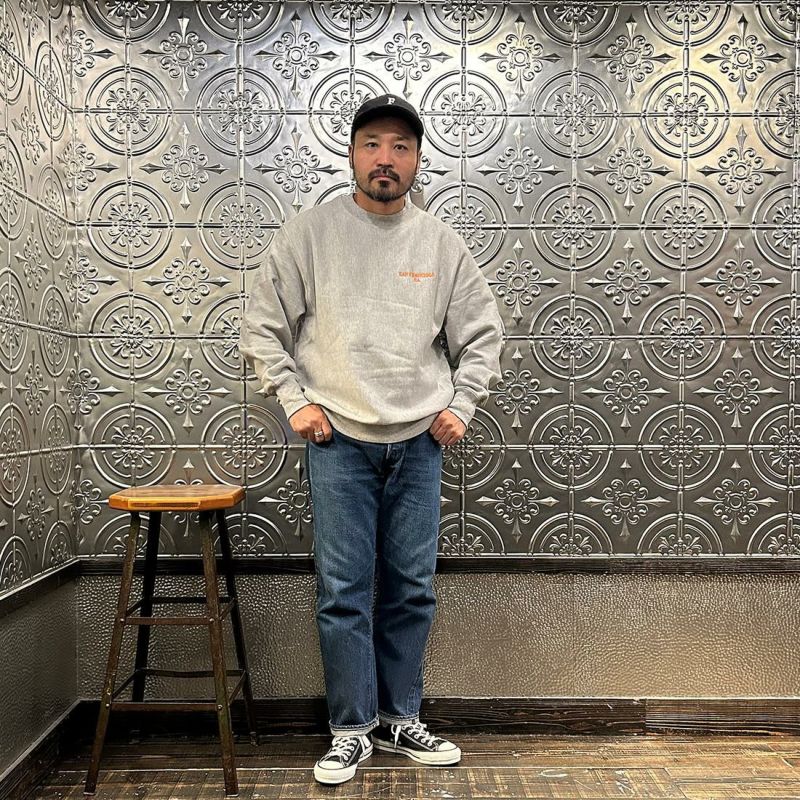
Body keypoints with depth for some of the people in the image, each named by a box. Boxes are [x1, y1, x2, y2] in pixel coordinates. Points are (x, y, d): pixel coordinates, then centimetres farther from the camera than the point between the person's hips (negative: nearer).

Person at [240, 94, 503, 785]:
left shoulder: (442, 243, 5)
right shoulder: (310, 233, -1)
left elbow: (482, 333, 12)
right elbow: (263, 326, 3)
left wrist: (460, 406, 3)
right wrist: (296, 401, -4)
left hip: (419, 442, 3)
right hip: (339, 442, -2)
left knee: (413, 590, 10)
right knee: (344, 592, 2)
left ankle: (400, 719, 27)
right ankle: (353, 730, 19)